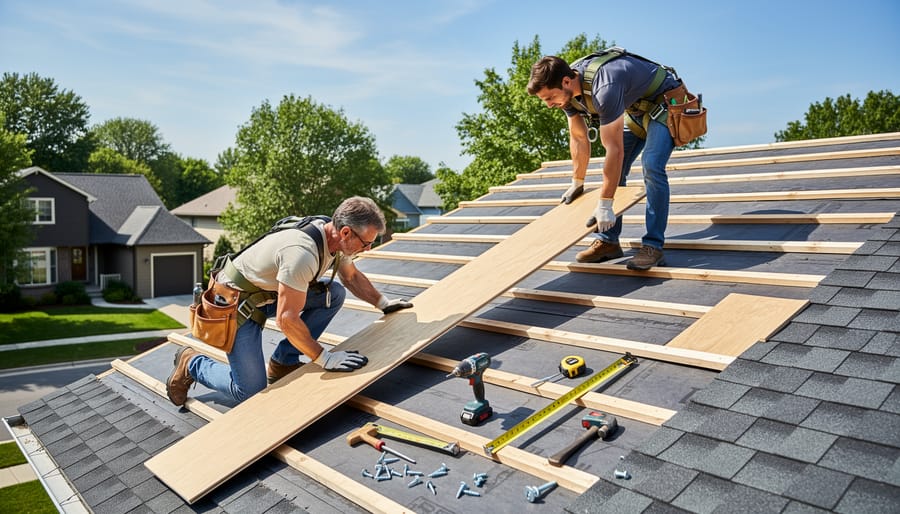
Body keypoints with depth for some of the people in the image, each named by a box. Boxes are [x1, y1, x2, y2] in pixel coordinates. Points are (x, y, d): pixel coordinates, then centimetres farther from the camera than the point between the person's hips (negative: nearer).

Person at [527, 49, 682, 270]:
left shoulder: (604, 89, -39)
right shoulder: (568, 89, -12)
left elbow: (614, 150, -39)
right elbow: (579, 138, 1)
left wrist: (604, 205, -37)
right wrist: (577, 184, 7)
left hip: (664, 104, -8)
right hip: (635, 109, 9)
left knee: (651, 167, -26)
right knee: (614, 171, 2)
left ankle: (653, 246, -22)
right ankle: (608, 242, 6)